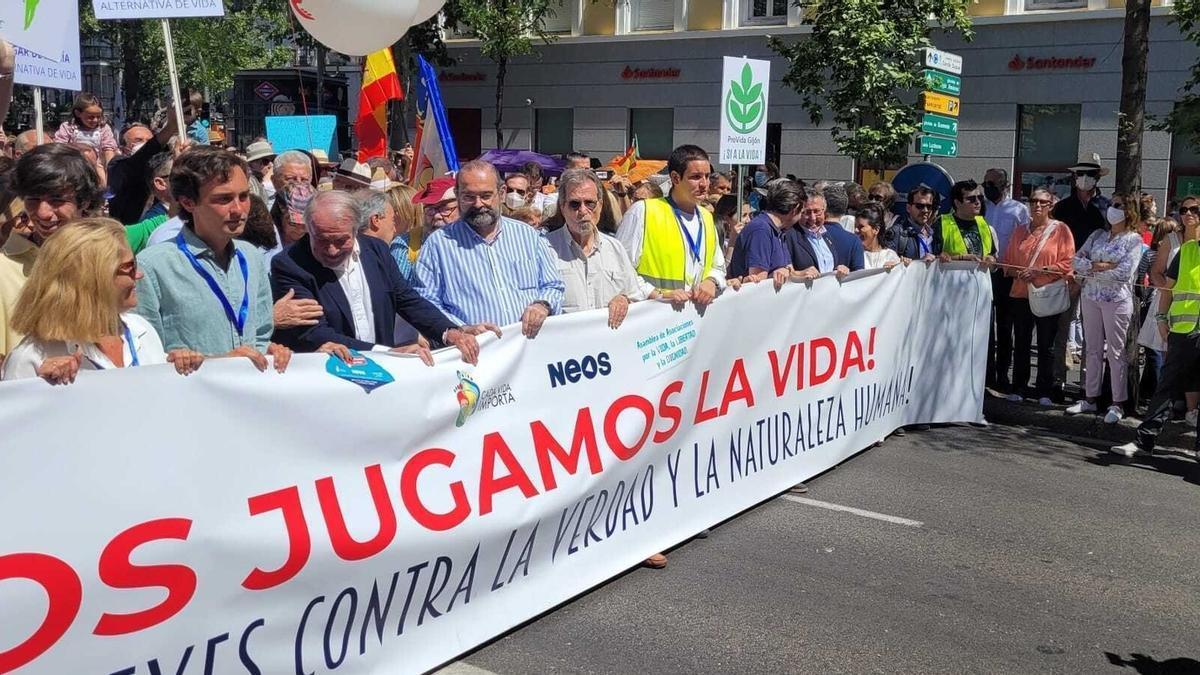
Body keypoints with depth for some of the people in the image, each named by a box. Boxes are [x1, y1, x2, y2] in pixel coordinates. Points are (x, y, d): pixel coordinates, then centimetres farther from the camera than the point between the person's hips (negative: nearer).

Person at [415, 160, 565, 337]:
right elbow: (425, 303, 2)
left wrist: (542, 305, 0)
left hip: (533, 341, 2)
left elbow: (553, 288, 22)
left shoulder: (528, 235, 19)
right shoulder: (437, 244, 9)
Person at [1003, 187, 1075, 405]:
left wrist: (1039, 270, -15)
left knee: (1046, 345, 2)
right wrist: (1018, 272, -7)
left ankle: (1044, 391, 8)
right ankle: (1018, 388, 13)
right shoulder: (1020, 231, 13)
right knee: (1021, 343, 6)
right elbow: (1008, 262, 14)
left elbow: (1067, 263, -6)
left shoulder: (1061, 230, 0)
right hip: (1020, 294, 4)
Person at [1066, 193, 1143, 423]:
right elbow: (1077, 260, 3)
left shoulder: (1134, 239, -3)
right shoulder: (1098, 235, 12)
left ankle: (1118, 404, 6)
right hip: (1091, 298, 5)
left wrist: (1092, 270, -8)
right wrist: (1101, 266, -12)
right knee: (1093, 350, 10)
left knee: (1115, 352, 0)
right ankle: (1090, 398, 17)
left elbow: (1125, 272, -15)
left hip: (1117, 300, -5)